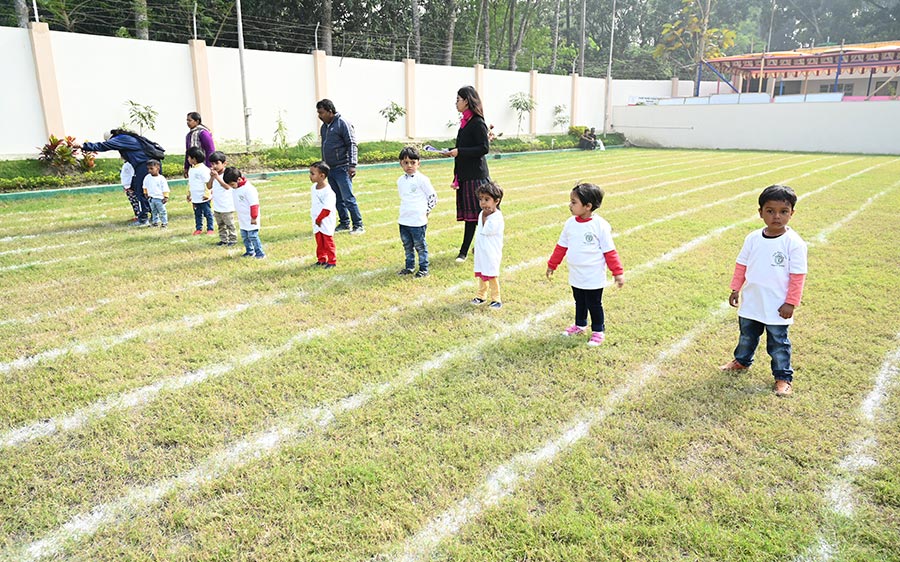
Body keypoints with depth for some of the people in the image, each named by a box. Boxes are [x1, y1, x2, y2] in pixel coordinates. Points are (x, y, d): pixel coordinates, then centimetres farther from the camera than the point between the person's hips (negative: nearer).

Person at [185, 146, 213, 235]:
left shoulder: (203, 169, -14)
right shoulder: (191, 169, 12)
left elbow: (207, 183, -16)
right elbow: (189, 183, 20)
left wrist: (207, 194, -17)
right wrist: (189, 194, 19)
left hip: (203, 198, -8)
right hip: (195, 198, 8)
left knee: (207, 213, 2)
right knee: (197, 214, 13)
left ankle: (210, 228, 11)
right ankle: (198, 228, 20)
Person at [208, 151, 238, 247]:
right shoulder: (213, 175, 4)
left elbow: (227, 186, -29)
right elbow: (209, 187, -1)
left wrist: (217, 177, -32)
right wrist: (212, 177, -15)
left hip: (227, 206, -7)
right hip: (216, 206, 7)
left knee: (229, 224, 4)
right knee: (220, 225, 15)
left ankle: (233, 239, 15)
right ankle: (223, 239, 25)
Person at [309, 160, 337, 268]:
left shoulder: (328, 191, -22)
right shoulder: (314, 187, 5)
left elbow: (327, 208, -22)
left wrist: (319, 219, -16)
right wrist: (312, 214, 13)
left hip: (326, 222, -8)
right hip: (316, 222, 8)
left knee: (328, 242, 1)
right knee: (319, 242, 15)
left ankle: (332, 261, 10)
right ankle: (321, 260, 26)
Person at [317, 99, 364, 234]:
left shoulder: (342, 124, -9)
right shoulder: (324, 127, 15)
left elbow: (352, 145, -12)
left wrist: (352, 165, -18)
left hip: (342, 169, -8)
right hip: (330, 169, 8)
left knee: (348, 198, -8)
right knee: (338, 199, 11)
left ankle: (358, 225, -2)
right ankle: (344, 224, 19)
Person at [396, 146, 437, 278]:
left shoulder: (422, 179, -10)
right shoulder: (400, 180, 8)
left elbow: (433, 197, -5)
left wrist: (425, 212, -5)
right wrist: (404, 212, 14)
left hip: (418, 221, -6)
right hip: (403, 221, 6)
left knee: (420, 245, 3)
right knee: (407, 245, 16)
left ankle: (423, 269, 14)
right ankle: (409, 267, 29)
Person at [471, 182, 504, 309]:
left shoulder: (497, 217, -17)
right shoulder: (482, 214, 8)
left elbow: (486, 230, -26)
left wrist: (485, 217, -19)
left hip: (491, 254, -8)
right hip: (480, 252, 8)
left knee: (492, 276, 0)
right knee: (480, 275, 17)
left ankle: (496, 298, 12)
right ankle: (481, 295, 30)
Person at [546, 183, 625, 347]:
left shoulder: (600, 225, -17)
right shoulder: (570, 223, -3)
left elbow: (609, 251, -11)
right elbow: (561, 247, 9)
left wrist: (618, 272, -11)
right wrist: (552, 265, 14)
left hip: (594, 277, -5)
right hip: (575, 276, 5)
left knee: (594, 305, 8)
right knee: (579, 303, 21)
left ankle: (598, 331, 25)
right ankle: (580, 325, 41)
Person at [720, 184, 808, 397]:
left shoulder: (794, 243, -15)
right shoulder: (753, 239, -3)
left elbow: (798, 276, -12)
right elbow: (741, 265, 7)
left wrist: (790, 302, -12)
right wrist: (736, 289, 6)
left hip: (777, 307, -4)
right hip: (751, 303, 5)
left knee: (778, 343, 7)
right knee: (747, 336, 23)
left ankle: (783, 377, 23)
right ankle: (741, 361, 45)